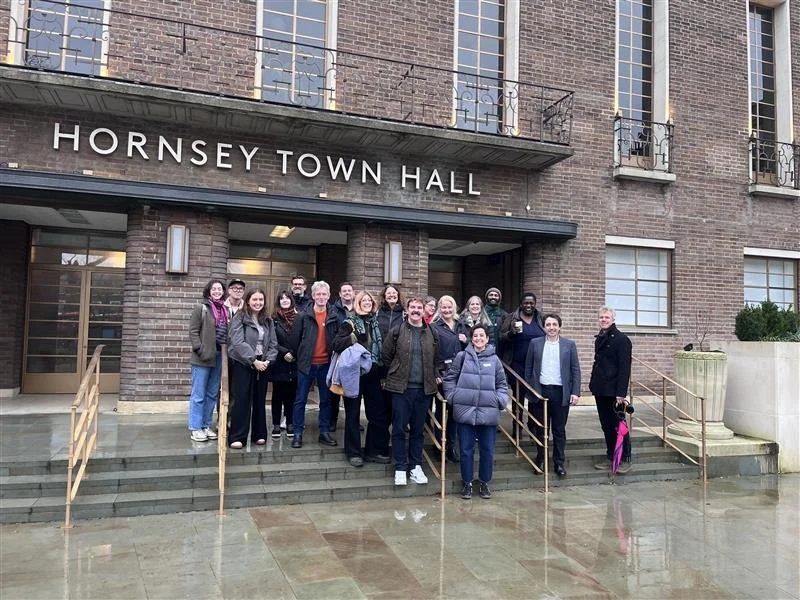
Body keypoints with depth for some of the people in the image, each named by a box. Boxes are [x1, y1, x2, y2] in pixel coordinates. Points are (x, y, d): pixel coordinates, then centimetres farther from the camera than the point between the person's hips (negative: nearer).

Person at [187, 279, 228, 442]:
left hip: (220, 357, 6)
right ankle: (195, 428, 8)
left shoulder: (225, 310, 11)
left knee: (212, 394, 12)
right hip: (204, 357, -6)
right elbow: (193, 331, -7)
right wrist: (200, 349, -15)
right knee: (198, 395, 1)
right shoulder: (201, 308, -3)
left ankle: (206, 425, 23)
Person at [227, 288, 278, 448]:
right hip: (243, 365, -5)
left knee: (260, 400, 10)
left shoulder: (268, 320, 9)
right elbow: (238, 343, -16)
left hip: (262, 365, 5)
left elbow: (273, 344, 7)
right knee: (242, 400, -4)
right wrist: (254, 360, -19)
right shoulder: (239, 319, -6)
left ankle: (259, 434, 19)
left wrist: (267, 360, -9)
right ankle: (237, 437, 3)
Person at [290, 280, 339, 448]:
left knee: (326, 400, 11)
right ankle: (298, 433, 12)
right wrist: (297, 357, 0)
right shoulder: (304, 316, -3)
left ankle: (325, 432, 22)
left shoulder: (334, 317, 2)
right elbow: (295, 338, -1)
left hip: (326, 364, 2)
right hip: (307, 364, -2)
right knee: (300, 400, 4)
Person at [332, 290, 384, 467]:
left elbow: (382, 347, 18)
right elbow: (337, 345, -12)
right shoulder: (349, 323, -3)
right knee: (353, 414, 4)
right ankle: (353, 452, 14)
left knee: (378, 413, 7)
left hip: (373, 374, 5)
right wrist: (354, 338, -25)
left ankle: (374, 450, 20)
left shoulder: (376, 323, 11)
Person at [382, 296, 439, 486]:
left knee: (418, 430, 11)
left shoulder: (431, 334, 7)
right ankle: (400, 468, 12)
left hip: (424, 389, 3)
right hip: (401, 388, -2)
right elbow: (386, 355, 4)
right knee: (399, 429, 2)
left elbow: (436, 359, 17)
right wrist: (397, 372, 6)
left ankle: (416, 466, 22)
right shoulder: (397, 331, -2)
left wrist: (432, 377, 9)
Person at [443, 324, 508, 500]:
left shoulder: (494, 359, 5)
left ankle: (485, 482, 26)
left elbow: (502, 384, 13)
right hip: (465, 411, -1)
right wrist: (453, 396, -2)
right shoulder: (462, 356, 0)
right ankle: (467, 483, 22)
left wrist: (500, 400, -1)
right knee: (466, 450, 7)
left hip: (489, 412, 1)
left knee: (488, 450, 8)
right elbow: (449, 378, 7)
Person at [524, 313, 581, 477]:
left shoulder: (569, 345, 3)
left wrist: (575, 392, -5)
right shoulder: (535, 343, 4)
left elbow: (575, 370, 2)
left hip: (561, 392, -1)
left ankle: (559, 463, 16)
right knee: (540, 429, 10)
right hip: (540, 391, 1)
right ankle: (540, 460, 23)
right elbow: (528, 369, 7)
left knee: (559, 431, 6)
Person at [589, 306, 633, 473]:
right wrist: (593, 383, 12)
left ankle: (625, 460, 14)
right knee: (606, 426, 13)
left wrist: (621, 393, -20)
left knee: (618, 425, 3)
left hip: (614, 391, -7)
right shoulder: (599, 338, 12)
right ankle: (610, 458, 23)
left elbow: (624, 368, -15)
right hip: (600, 390, 7)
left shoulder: (621, 339, -11)